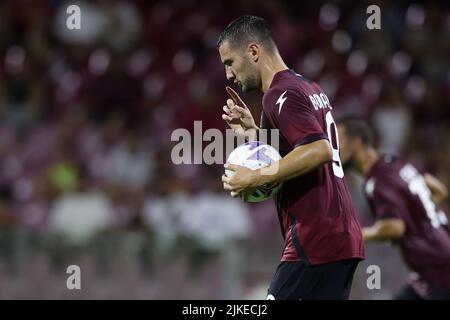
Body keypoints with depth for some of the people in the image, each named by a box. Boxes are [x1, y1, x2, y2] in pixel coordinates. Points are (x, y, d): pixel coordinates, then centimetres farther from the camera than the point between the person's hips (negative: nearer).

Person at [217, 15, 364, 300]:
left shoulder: (281, 95, -11)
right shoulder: (309, 88, 19)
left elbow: (320, 150, -25)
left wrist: (257, 178, -20)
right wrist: (253, 132, 17)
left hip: (315, 243, -10)